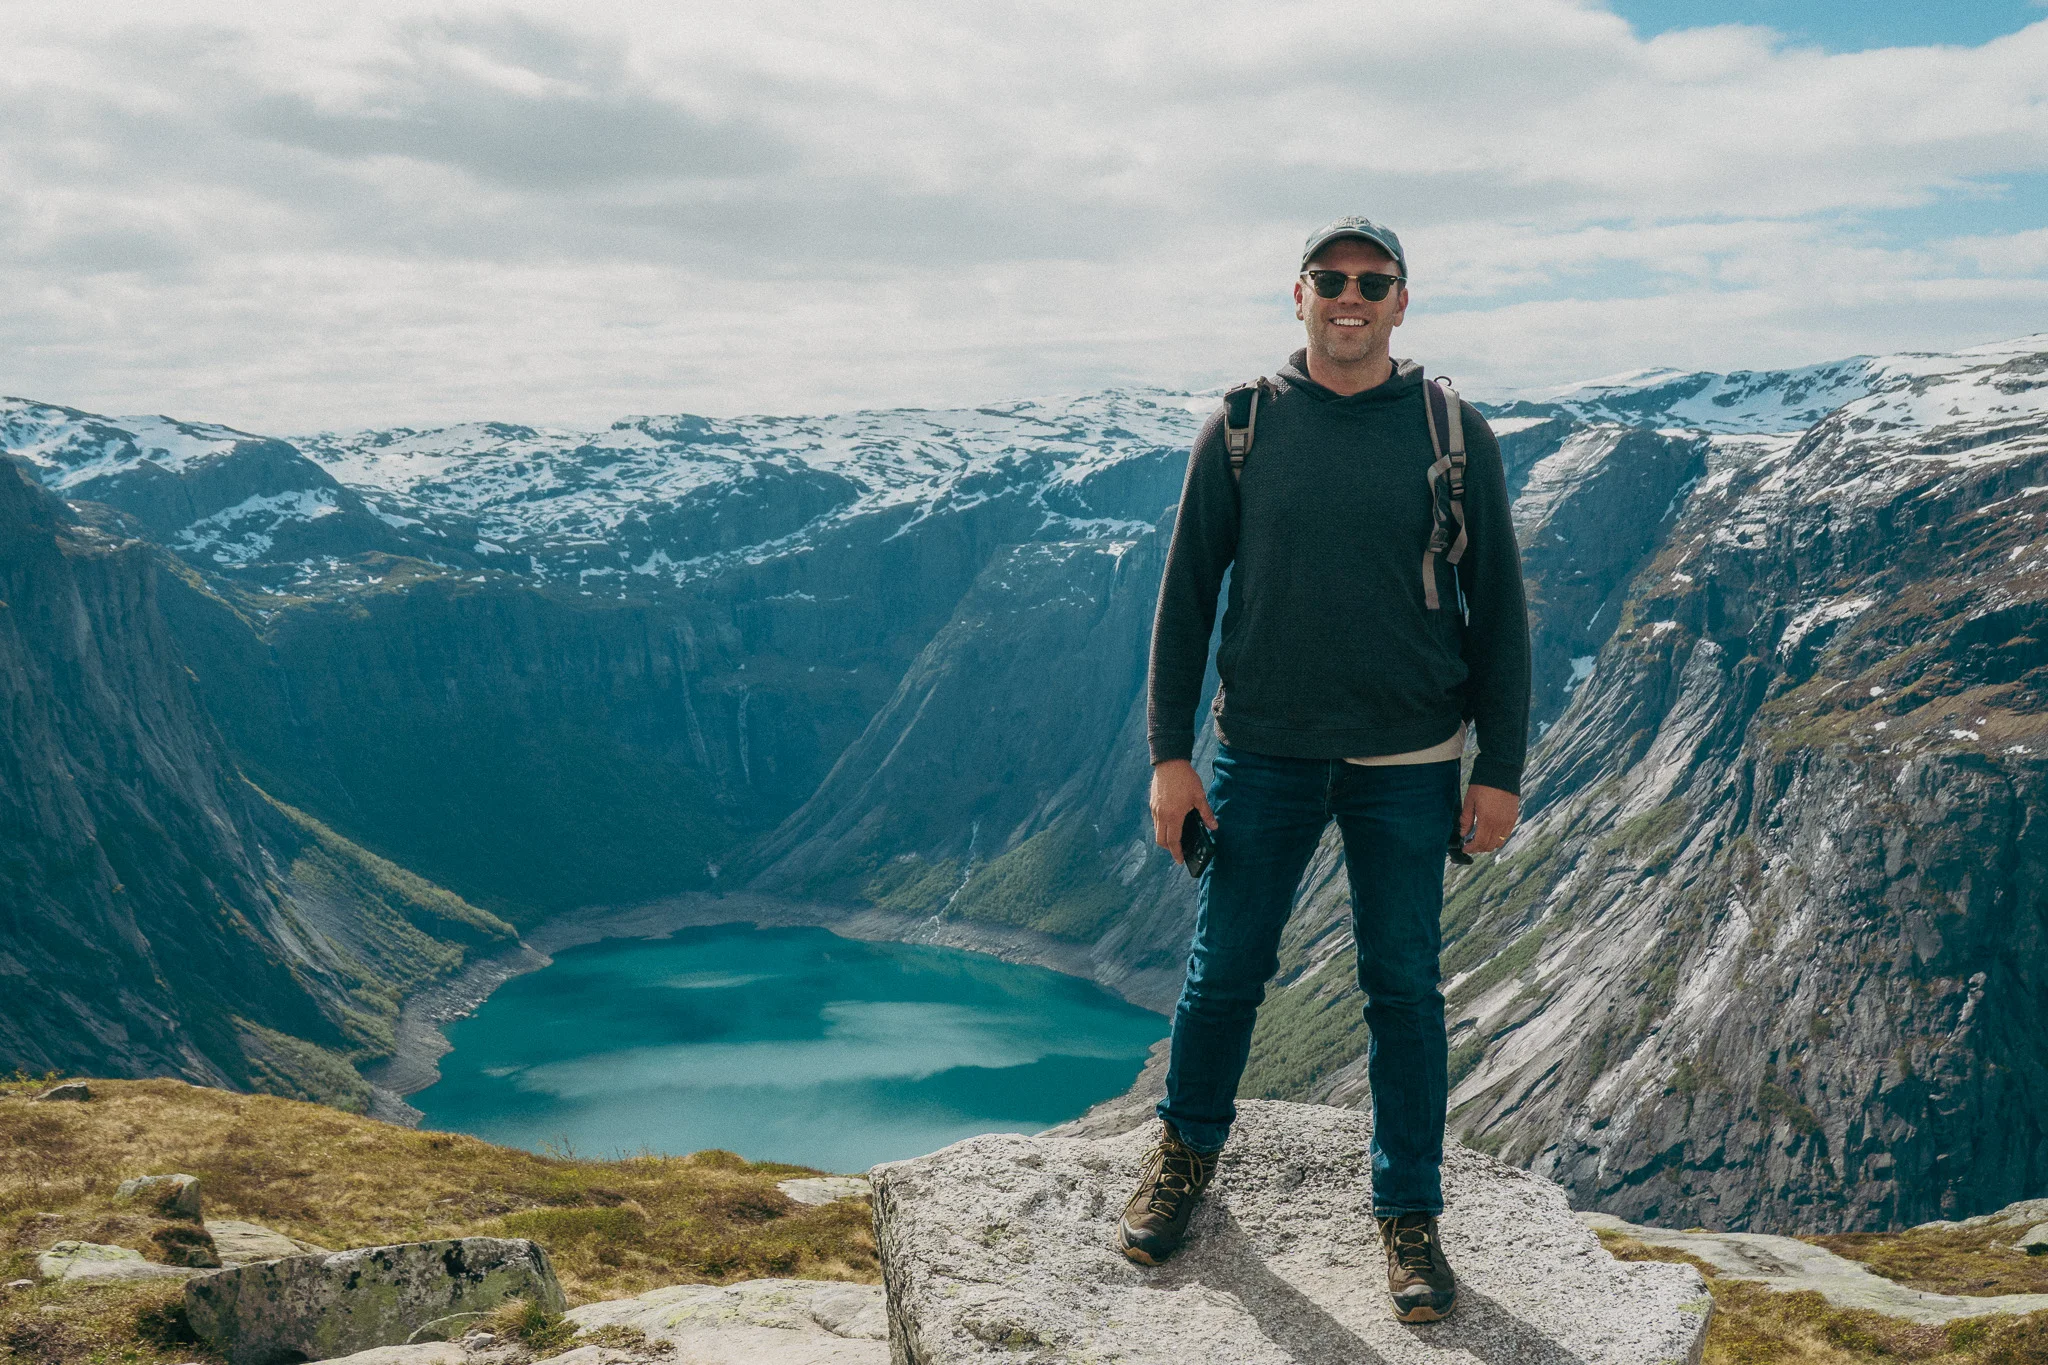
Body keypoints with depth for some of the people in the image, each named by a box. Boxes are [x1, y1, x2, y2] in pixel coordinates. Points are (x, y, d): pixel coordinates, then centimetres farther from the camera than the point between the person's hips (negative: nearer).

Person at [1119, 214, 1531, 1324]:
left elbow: (1498, 608, 3)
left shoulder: (1452, 434, 0)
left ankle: (1409, 1213, 24)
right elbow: (1185, 596, 3)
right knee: (1224, 970, 9)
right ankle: (1188, 1152, 34)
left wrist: (1501, 770, -1)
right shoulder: (1240, 428, 1)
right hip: (1264, 754, 0)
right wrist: (1168, 753, -2)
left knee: (1404, 990, 8)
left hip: (1406, 764, 0)